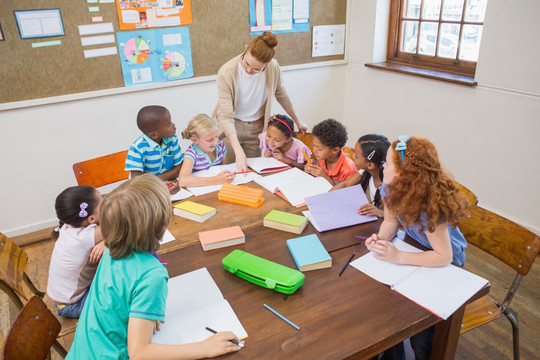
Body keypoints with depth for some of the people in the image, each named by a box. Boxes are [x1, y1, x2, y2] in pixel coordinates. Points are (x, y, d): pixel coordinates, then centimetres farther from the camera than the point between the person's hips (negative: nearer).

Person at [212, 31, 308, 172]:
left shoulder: (273, 67, -15)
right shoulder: (226, 73, -25)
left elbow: (281, 95, 5)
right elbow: (226, 117, -29)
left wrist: (297, 121, 16)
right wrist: (239, 153, -38)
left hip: (256, 128, 3)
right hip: (229, 127, -2)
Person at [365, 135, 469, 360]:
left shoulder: (430, 205, -36)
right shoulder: (391, 189, -16)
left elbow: (444, 256, -32)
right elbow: (391, 221, -4)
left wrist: (398, 257, -38)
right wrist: (380, 239, -25)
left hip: (444, 263, -6)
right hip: (416, 248, 6)